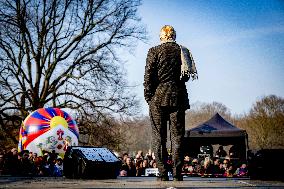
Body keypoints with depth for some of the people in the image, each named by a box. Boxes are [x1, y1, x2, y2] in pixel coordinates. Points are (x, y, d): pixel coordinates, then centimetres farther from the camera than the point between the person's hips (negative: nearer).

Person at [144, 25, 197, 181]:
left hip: (158, 98, -2)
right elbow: (187, 76, 9)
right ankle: (177, 173, 3)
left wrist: (148, 96, 1)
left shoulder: (154, 51, -1)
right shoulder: (183, 51, 7)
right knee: (177, 135, 5)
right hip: (178, 97, 2)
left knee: (159, 137, 2)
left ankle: (163, 173, -1)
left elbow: (149, 75, -4)